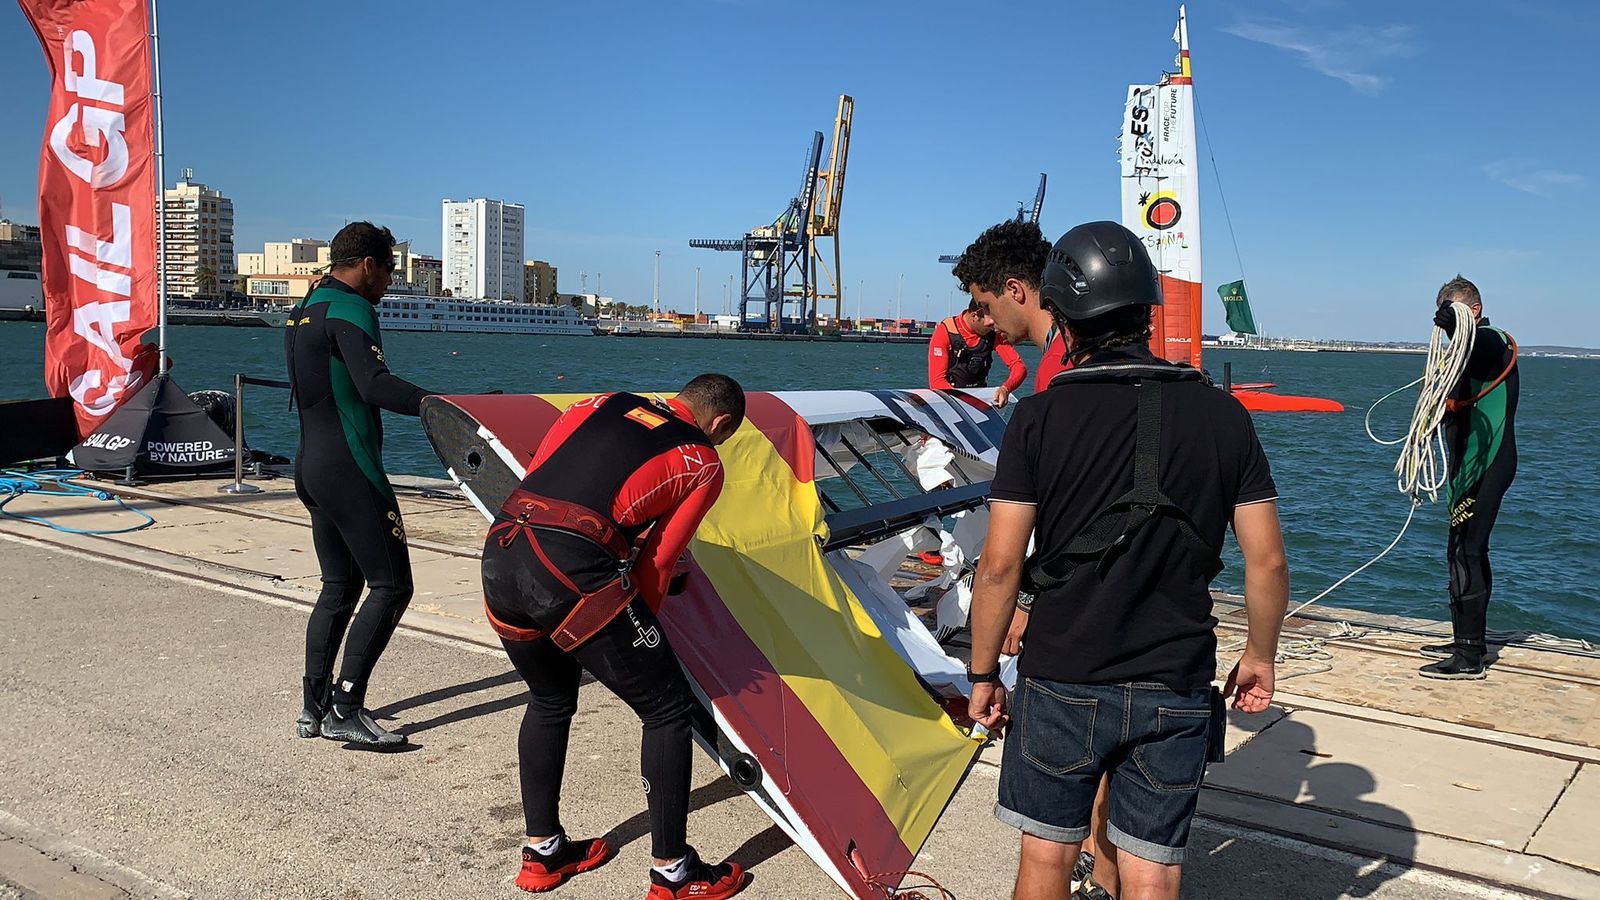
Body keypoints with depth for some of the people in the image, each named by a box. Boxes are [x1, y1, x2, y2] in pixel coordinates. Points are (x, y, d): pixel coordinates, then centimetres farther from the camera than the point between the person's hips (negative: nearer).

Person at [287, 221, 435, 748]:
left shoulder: (302, 313, 18)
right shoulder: (350, 310, -12)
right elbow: (374, 385, -28)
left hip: (311, 467, 10)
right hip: (348, 470, -10)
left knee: (339, 586, 15)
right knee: (391, 585, -6)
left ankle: (315, 707, 18)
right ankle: (346, 710, -6)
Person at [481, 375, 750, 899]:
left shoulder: (606, 403, 23)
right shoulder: (703, 464, 11)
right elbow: (658, 561, 10)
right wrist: (640, 626, 28)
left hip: (499, 555, 7)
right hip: (573, 575, -6)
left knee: (550, 702, 29)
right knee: (668, 710, 11)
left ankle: (541, 854, 38)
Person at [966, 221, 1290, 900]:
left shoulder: (1040, 417, -9)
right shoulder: (1222, 415, -2)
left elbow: (1000, 565, -10)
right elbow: (1267, 560, 0)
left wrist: (982, 674, 2)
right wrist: (1260, 655, 16)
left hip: (1062, 683, -2)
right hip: (1177, 691, 2)